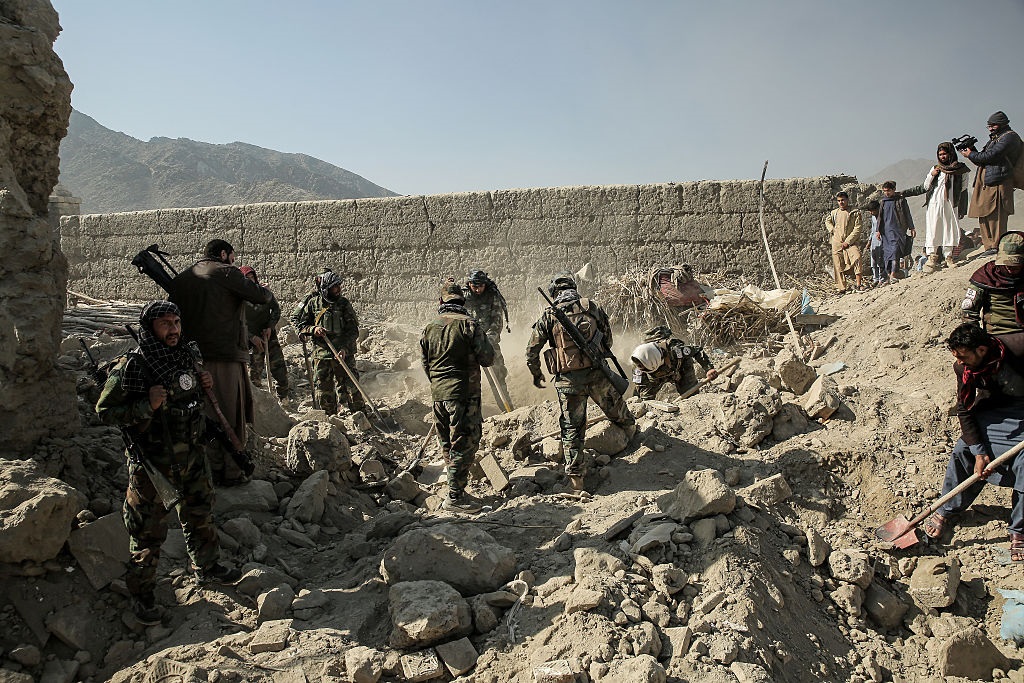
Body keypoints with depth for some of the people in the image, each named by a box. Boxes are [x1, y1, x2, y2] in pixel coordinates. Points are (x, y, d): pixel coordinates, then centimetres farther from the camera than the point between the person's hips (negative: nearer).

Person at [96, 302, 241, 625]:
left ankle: (207, 565, 41)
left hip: (192, 454, 6)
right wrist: (146, 406, -27)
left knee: (200, 513, 20)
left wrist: (204, 386, 0)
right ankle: (142, 592, 21)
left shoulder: (185, 356, 3)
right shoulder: (131, 366, -17)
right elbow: (105, 410, -14)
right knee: (148, 529, 4)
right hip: (152, 460, -6)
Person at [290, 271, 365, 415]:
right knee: (324, 392, 7)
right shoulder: (313, 303, 1)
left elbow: (353, 330, -1)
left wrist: (345, 348, -16)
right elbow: (296, 321, 9)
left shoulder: (344, 304, 1)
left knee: (350, 389, -6)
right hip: (321, 355, 1)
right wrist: (312, 330, -10)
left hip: (343, 354, -1)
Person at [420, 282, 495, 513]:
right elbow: (487, 359, -8)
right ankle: (455, 496, 1)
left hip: (438, 394, 6)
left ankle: (456, 490, 25)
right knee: (465, 444, -1)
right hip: (463, 393, -6)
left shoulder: (429, 328, 8)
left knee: (448, 445, 16)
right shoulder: (468, 324, -9)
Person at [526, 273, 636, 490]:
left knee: (572, 428, 8)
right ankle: (632, 432, 52)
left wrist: (536, 375, 18)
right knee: (616, 410, 26)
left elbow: (531, 352, 1)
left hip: (568, 380, -1)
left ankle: (575, 477, 10)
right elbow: (608, 341, 11)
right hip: (598, 375, 1)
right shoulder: (593, 308, 3)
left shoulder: (549, 316, -2)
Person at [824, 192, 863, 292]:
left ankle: (859, 283, -26)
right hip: (836, 243, 3)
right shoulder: (833, 213, 11)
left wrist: (847, 242, -12)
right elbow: (827, 221, 32)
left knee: (857, 257, -27)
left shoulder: (855, 213, 1)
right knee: (838, 266, 0)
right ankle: (841, 288, 6)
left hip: (850, 242, -3)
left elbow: (857, 229, -4)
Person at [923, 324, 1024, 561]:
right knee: (963, 450, -9)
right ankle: (946, 510, 11)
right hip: (995, 411, 4)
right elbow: (965, 410, -8)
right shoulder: (964, 368, -16)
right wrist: (980, 451, -15)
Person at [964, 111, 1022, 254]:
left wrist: (971, 155, -1)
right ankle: (989, 246, 11)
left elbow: (990, 156, -13)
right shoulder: (994, 138, 25)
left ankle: (997, 247, -7)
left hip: (997, 184, -9)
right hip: (984, 184, 9)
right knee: (983, 217, 7)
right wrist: (972, 151, 7)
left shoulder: (1010, 137, -4)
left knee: (995, 217, -10)